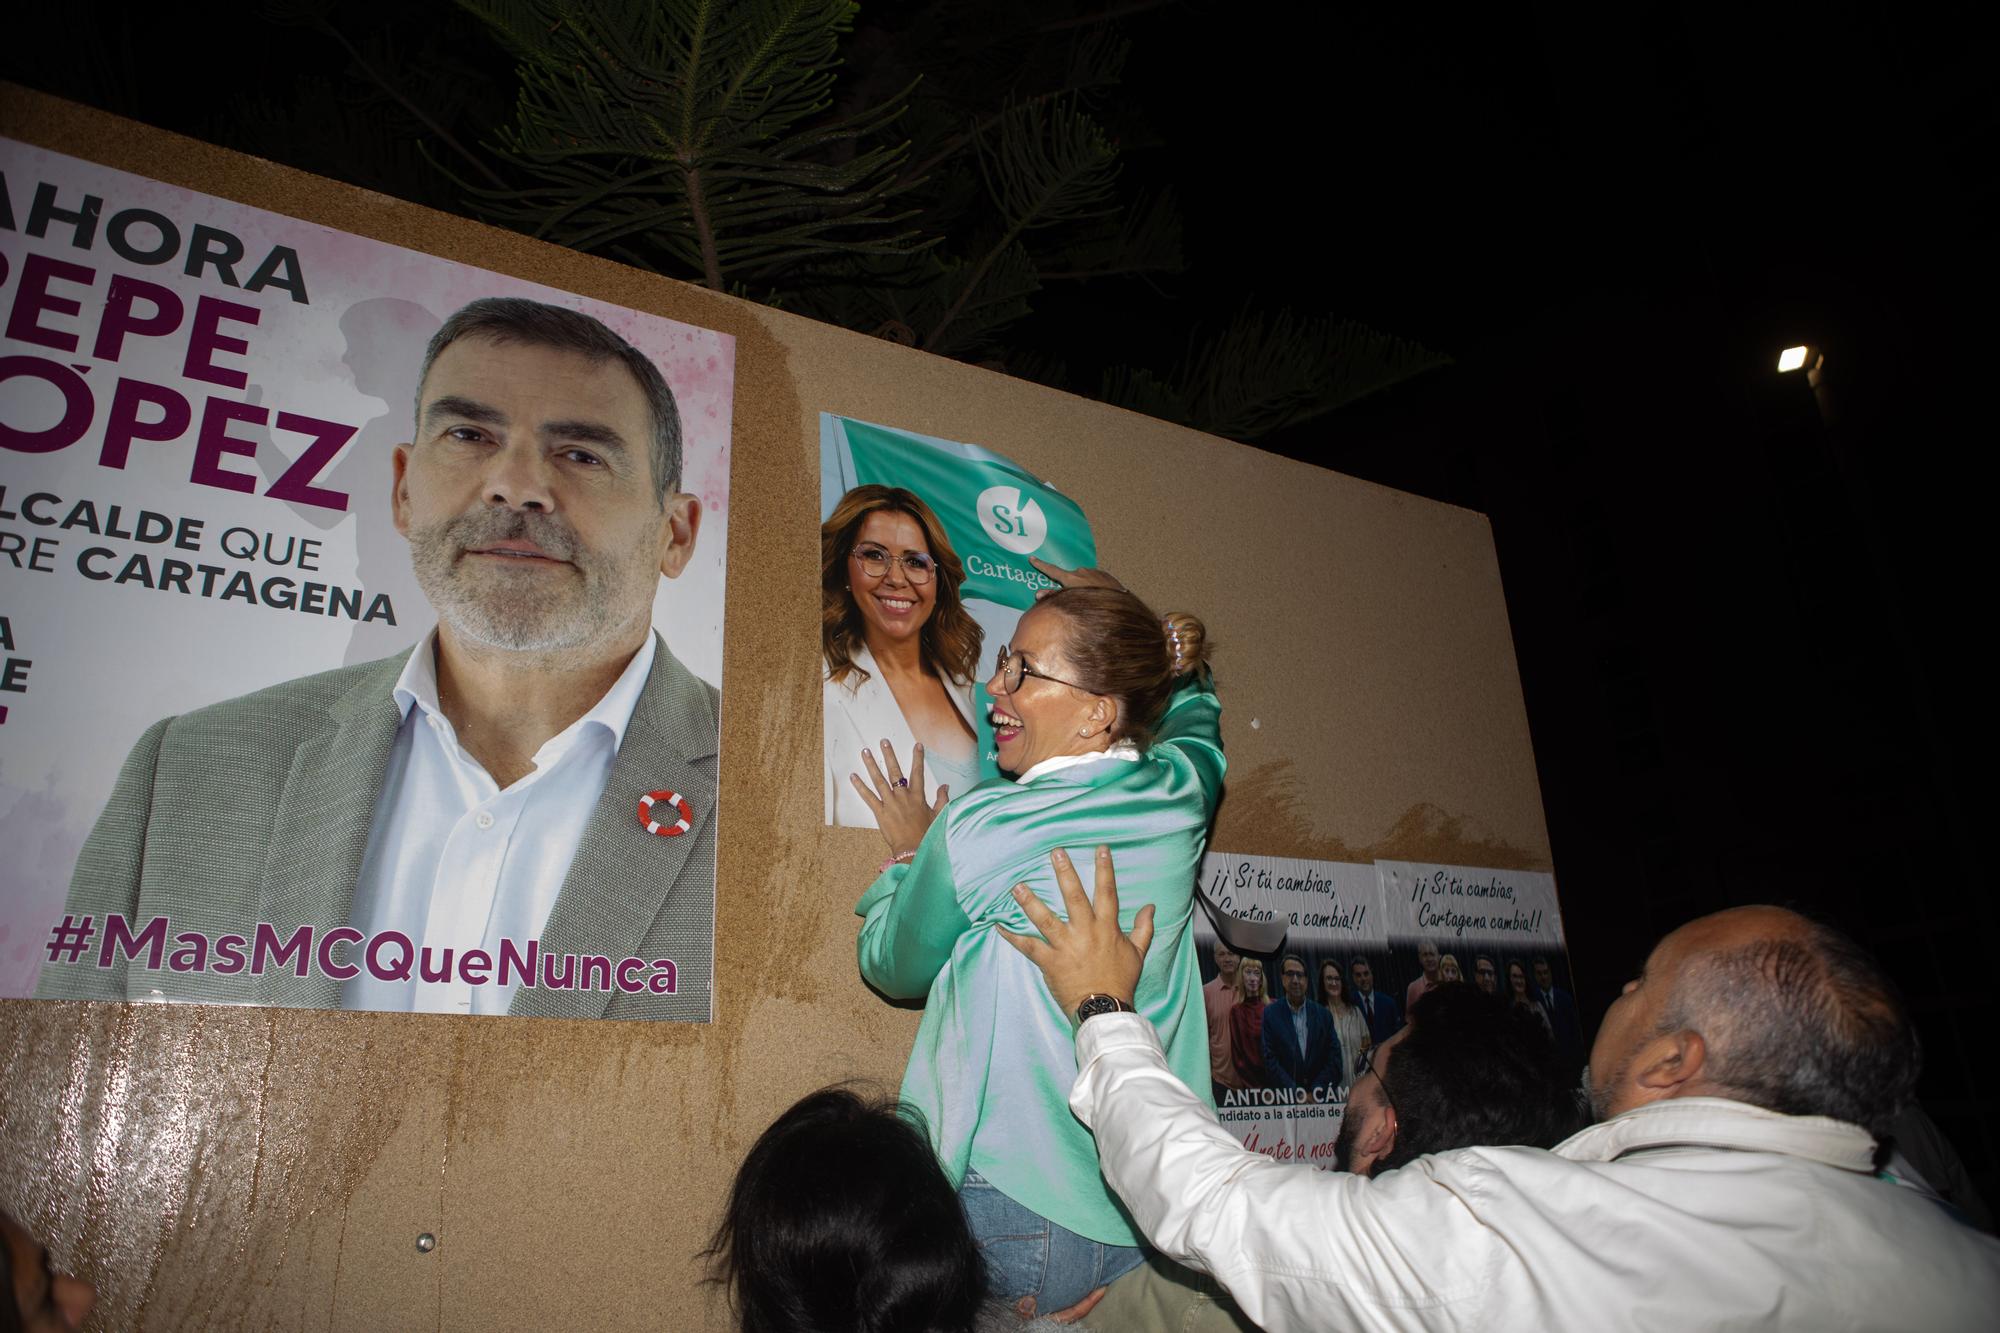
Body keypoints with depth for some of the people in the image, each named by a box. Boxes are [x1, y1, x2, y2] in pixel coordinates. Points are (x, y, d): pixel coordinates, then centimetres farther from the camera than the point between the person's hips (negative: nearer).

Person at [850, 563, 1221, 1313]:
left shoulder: (978, 829, -17)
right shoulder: (1182, 795, -3)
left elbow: (893, 968, 3)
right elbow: (1191, 705, 24)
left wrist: (908, 853, 17)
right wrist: (1130, 622, 28)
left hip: (1019, 1216, -5)